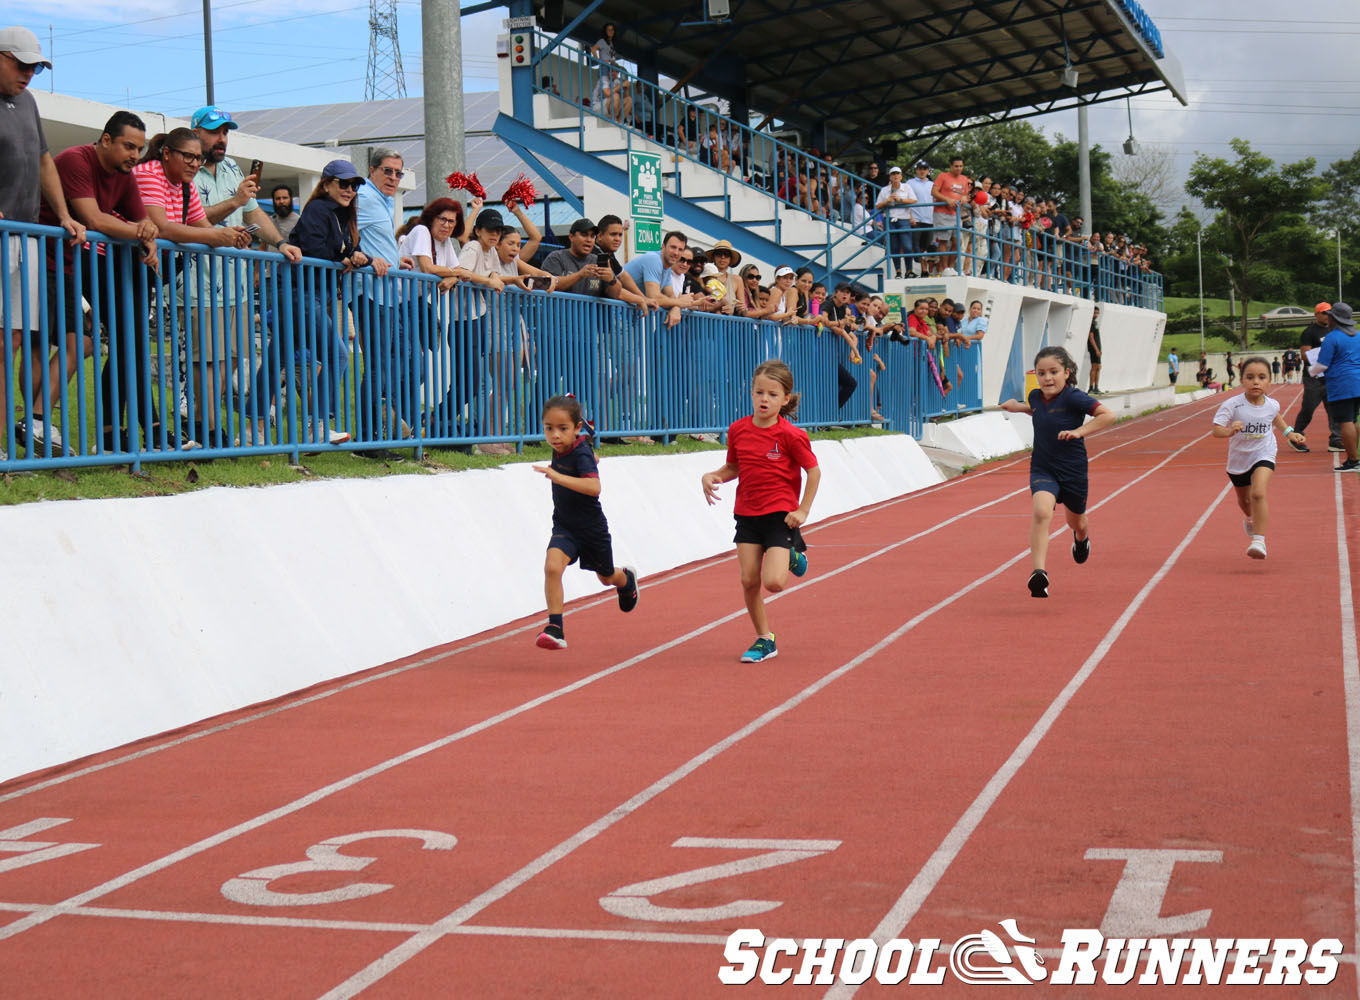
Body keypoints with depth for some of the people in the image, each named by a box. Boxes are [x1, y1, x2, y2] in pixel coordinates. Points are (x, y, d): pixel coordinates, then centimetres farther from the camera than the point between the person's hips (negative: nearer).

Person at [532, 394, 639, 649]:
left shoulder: (581, 454, -26)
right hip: (564, 526, 4)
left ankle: (626, 577, 56)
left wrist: (557, 476, -50)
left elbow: (594, 487, -45)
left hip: (591, 528, -4)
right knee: (552, 567, -22)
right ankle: (555, 629, -21)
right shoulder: (559, 450, -6)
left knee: (606, 577, 20)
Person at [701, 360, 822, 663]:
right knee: (749, 581, 1)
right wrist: (712, 476, -7)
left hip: (780, 515, -4)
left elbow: (813, 470, -5)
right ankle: (764, 639, 18)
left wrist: (802, 511, -8)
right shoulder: (738, 430, 1)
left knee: (773, 581, -16)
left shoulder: (791, 435, -13)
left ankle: (794, 554, 19)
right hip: (747, 515, 5)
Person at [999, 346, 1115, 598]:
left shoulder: (1073, 397, -20)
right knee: (1041, 511, -27)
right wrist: (1020, 407, 10)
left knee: (1076, 521, 23)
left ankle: (1081, 537, 63)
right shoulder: (1036, 396, -2)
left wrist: (1079, 431, -30)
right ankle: (1038, 573, -32)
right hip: (1042, 469, 2)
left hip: (1073, 470, -2)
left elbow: (1108, 415, -25)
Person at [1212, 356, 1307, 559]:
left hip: (1263, 455, -1)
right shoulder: (1232, 405, -23)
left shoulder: (1272, 405, -11)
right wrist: (1231, 431, -46)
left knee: (1258, 493, -27)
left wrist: (1288, 432, 9)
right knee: (1244, 499, 23)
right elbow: (1216, 430, -28)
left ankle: (1259, 540, -24)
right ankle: (1250, 519, 60)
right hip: (1239, 458, 1)